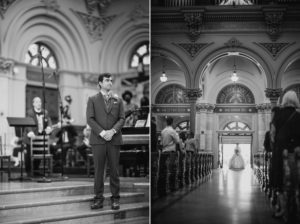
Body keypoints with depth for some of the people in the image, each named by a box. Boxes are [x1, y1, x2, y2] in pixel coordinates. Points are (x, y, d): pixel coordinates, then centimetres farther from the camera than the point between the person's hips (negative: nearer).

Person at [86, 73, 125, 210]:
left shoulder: (118, 100, 13)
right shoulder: (92, 100, 7)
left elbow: (122, 119, 6)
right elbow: (90, 119, -1)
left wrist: (112, 131, -11)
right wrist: (102, 132, -13)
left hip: (114, 139, 1)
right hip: (98, 140, -1)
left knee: (114, 170, 2)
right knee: (98, 170, 0)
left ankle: (115, 199, 9)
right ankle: (98, 199, 5)